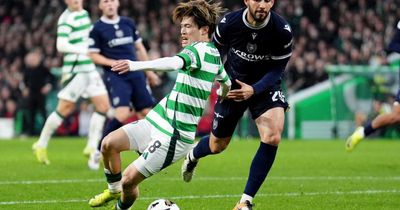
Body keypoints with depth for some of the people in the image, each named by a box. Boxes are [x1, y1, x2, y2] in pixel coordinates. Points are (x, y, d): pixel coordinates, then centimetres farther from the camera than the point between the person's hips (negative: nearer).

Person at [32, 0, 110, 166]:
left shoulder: (84, 14, 14)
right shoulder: (67, 18, -12)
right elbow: (61, 45, -22)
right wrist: (84, 51, -25)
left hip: (90, 69, 8)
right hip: (74, 69, -8)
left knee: (103, 105, 0)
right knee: (65, 109, -4)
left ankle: (92, 147, 6)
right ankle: (41, 145, 11)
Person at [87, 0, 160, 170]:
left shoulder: (128, 23, 12)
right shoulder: (97, 29, -2)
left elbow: (139, 48, 20)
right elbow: (93, 55, -2)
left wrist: (149, 71, 19)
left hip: (136, 74, 5)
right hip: (115, 77, -5)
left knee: (146, 112, -2)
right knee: (122, 114, -22)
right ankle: (98, 152, -9)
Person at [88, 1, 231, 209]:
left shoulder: (200, 50, -18)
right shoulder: (214, 54, 12)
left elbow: (174, 62, -39)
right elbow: (227, 83, 29)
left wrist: (137, 65, -53)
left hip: (174, 136, -9)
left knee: (129, 180, -9)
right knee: (109, 143, -2)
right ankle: (114, 190, 20)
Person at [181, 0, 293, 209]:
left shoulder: (283, 31, -24)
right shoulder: (228, 23, -22)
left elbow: (277, 70, -16)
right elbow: (215, 52, 0)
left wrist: (254, 90, -30)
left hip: (265, 85, -1)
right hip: (233, 85, 1)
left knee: (272, 137, -25)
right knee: (217, 145, 12)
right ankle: (192, 157, 53)